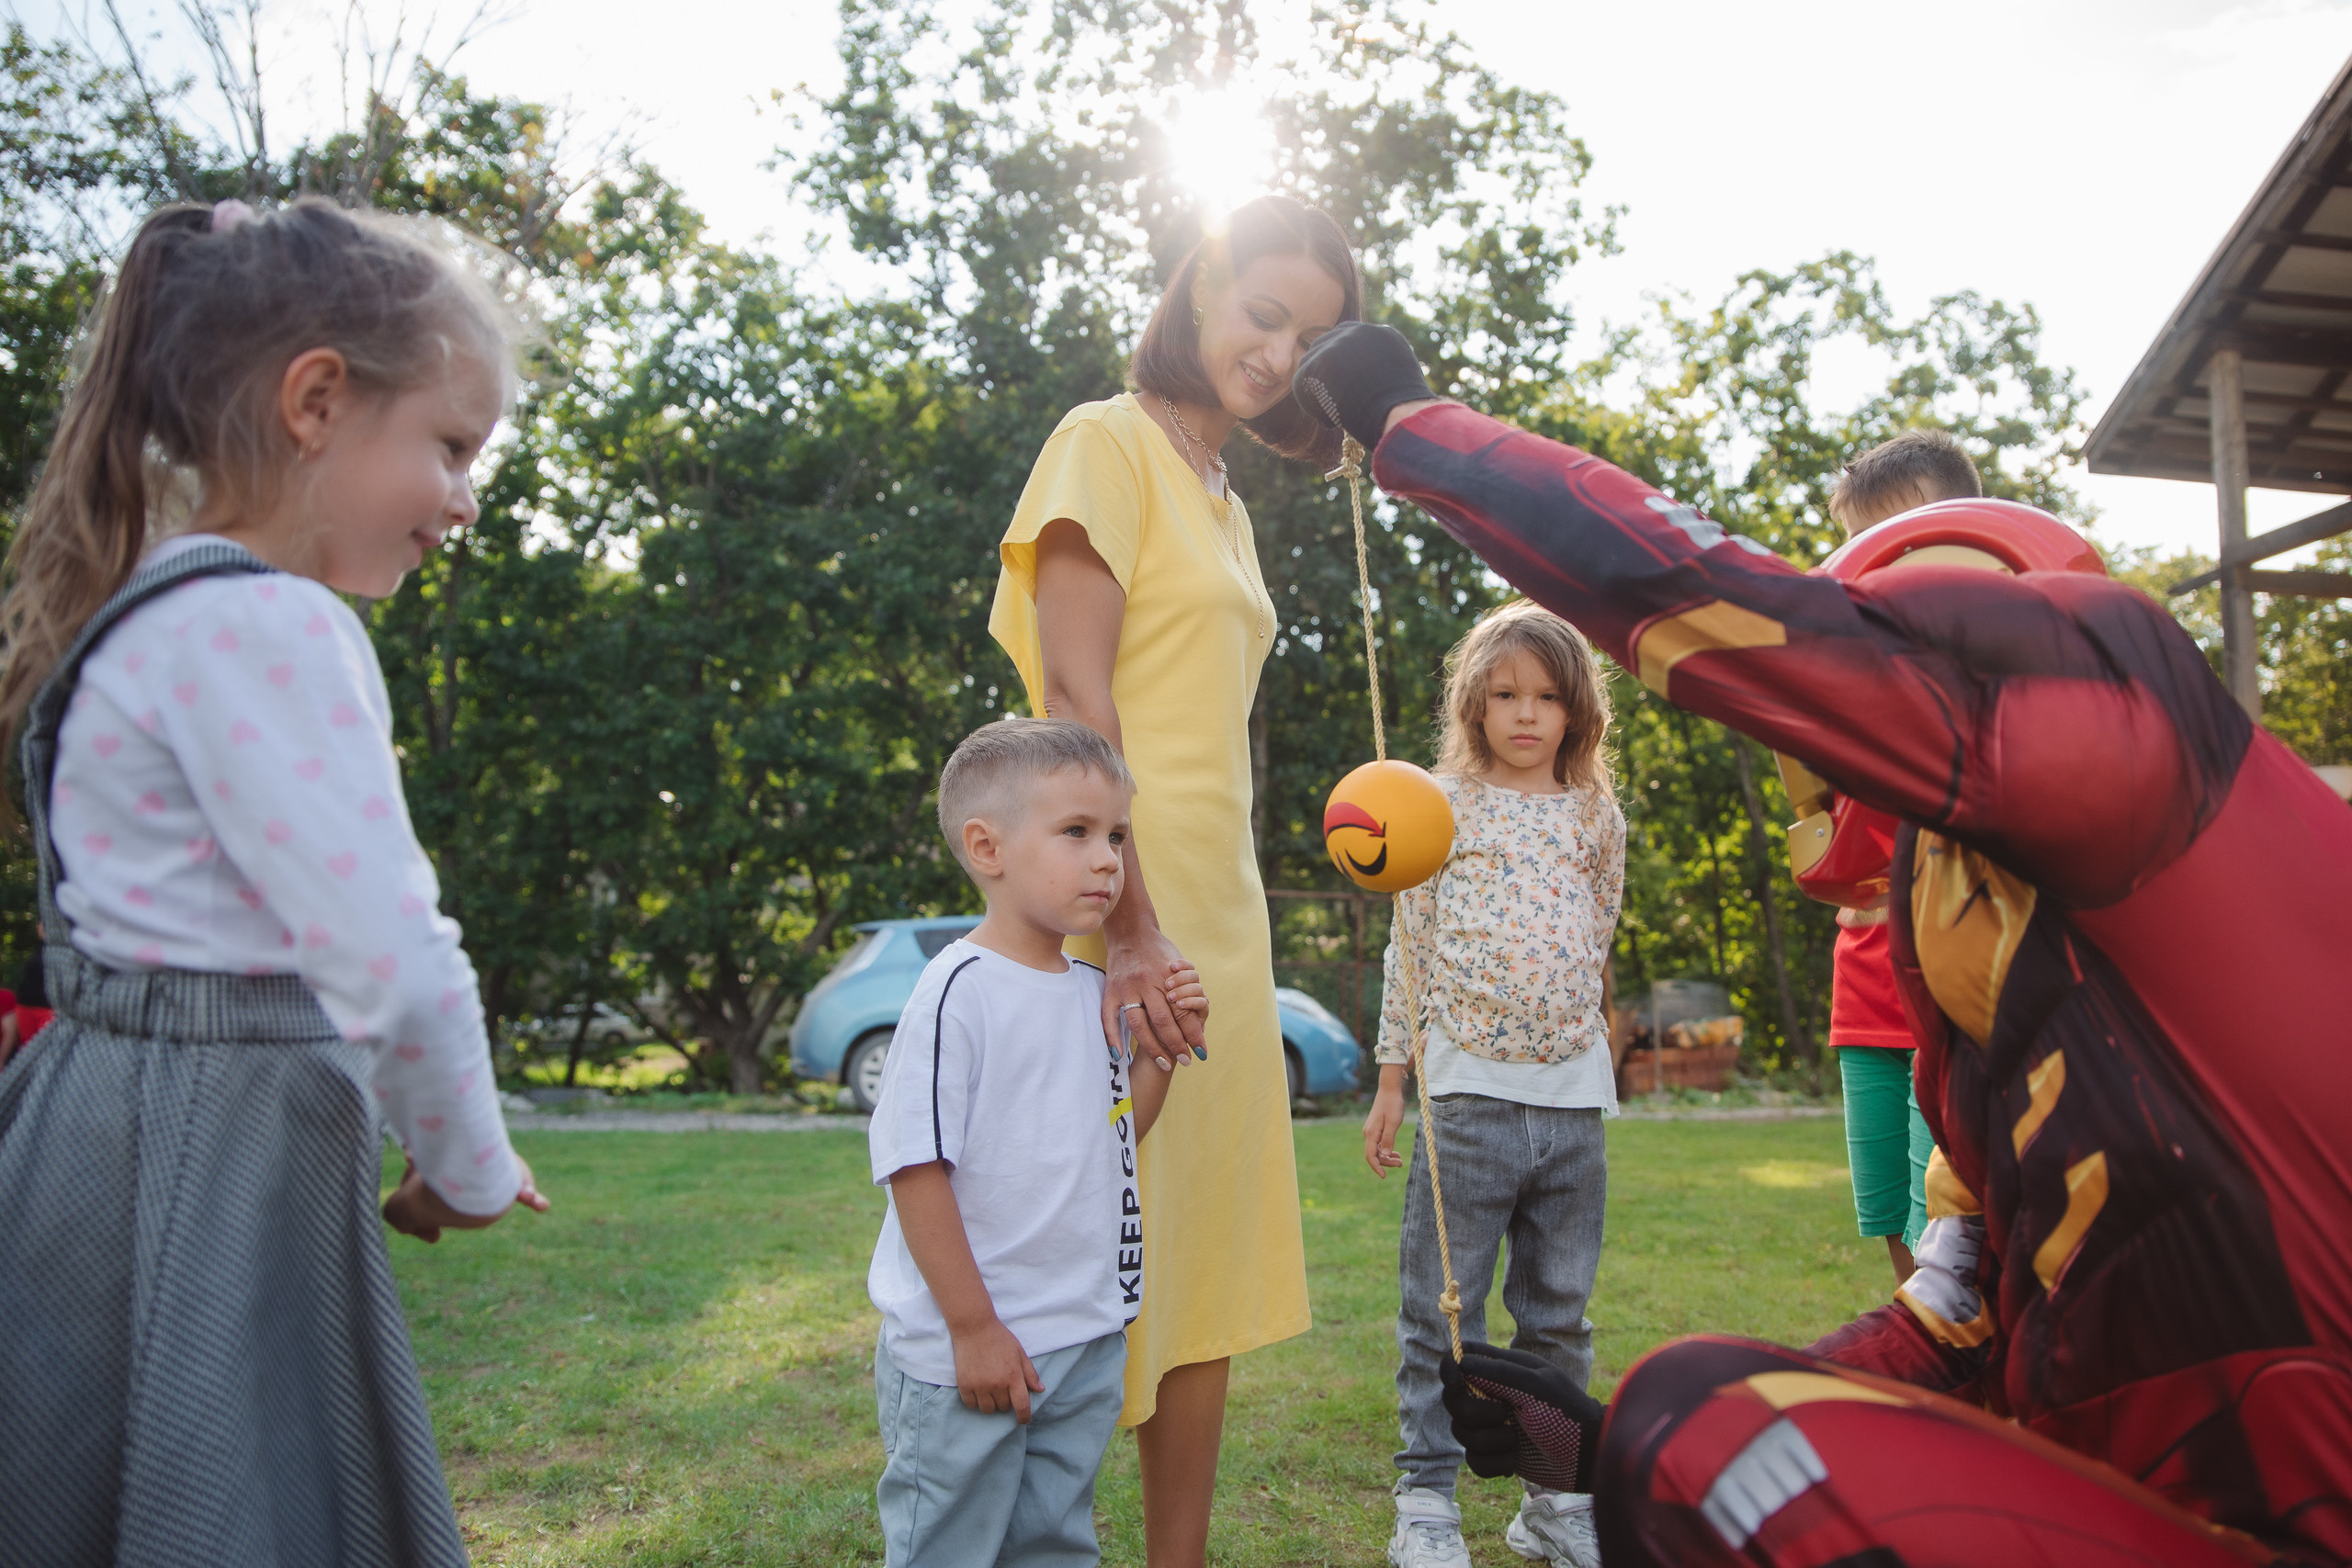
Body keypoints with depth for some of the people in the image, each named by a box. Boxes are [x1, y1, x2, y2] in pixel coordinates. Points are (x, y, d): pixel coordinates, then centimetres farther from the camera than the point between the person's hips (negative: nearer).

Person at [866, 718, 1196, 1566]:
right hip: (963, 1353, -7)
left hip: (1086, 1343, 7)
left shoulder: (1094, 993, 6)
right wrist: (971, 1327, -17)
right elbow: (914, 1166, -18)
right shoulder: (960, 990, -17)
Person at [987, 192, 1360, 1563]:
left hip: (1218, 921, 9)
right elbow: (1077, 702, -14)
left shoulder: (1228, 505, 22)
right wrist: (1127, 928, -23)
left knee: (1207, 1262, 11)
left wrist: (1237, 944, 14)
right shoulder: (1108, 445, -3)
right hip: (1121, 919, -9)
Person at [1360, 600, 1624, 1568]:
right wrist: (1391, 1076, 1)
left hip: (1573, 1094, 3)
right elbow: (1411, 945, 2)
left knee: (1560, 1310, 12)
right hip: (1467, 1090, -3)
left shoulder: (1597, 817, 9)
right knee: (1442, 1307, 2)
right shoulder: (1446, 805, 1)